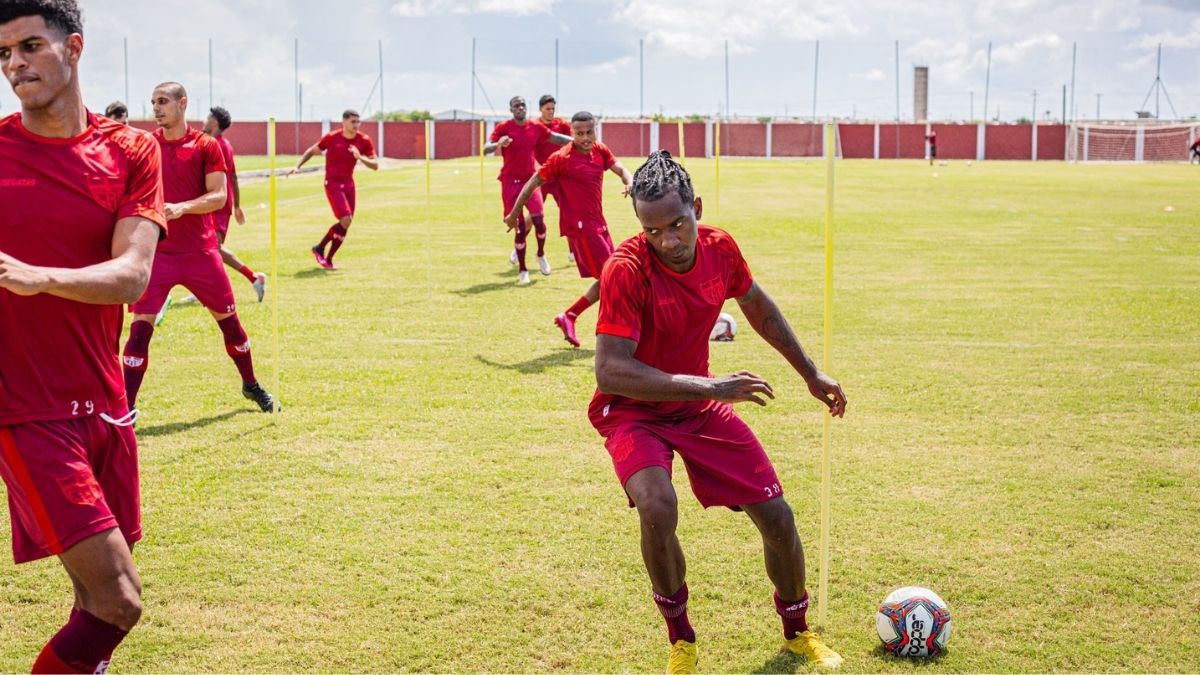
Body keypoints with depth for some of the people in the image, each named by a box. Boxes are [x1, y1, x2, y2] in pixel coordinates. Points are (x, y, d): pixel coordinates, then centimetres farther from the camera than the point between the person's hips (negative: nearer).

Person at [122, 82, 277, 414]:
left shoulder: (206, 146, -1)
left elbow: (218, 197, -8)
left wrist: (182, 207, -23)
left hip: (200, 250, 0)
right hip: (155, 250, 0)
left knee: (227, 318, 12)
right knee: (141, 325, -10)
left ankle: (251, 386, 33)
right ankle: (125, 408, -6)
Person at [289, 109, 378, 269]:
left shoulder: (364, 141, -2)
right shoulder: (331, 138, -10)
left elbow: (375, 165, -2)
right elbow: (312, 151, 5)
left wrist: (360, 157, -19)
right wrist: (297, 166, -3)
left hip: (349, 183, 5)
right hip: (333, 184, -5)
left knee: (346, 224, 4)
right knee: (346, 221, -18)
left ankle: (328, 259, 17)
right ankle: (319, 249, 1)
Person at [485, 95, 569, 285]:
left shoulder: (536, 128, 4)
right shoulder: (503, 127, -6)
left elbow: (556, 138, 15)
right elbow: (486, 149, -15)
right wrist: (498, 144, -36)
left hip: (530, 179, 3)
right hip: (510, 182, -2)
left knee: (538, 220, -12)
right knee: (519, 226, -6)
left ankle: (541, 255, 17)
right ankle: (522, 270, 6)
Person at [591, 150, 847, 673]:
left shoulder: (720, 248, -10)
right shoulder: (626, 269, -28)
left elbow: (757, 306, 11)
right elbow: (609, 372, -32)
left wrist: (811, 374, 19)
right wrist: (709, 387, -36)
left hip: (699, 405, 5)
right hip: (633, 410, -5)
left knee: (777, 517, 2)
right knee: (657, 506, -33)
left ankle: (797, 631, 31)